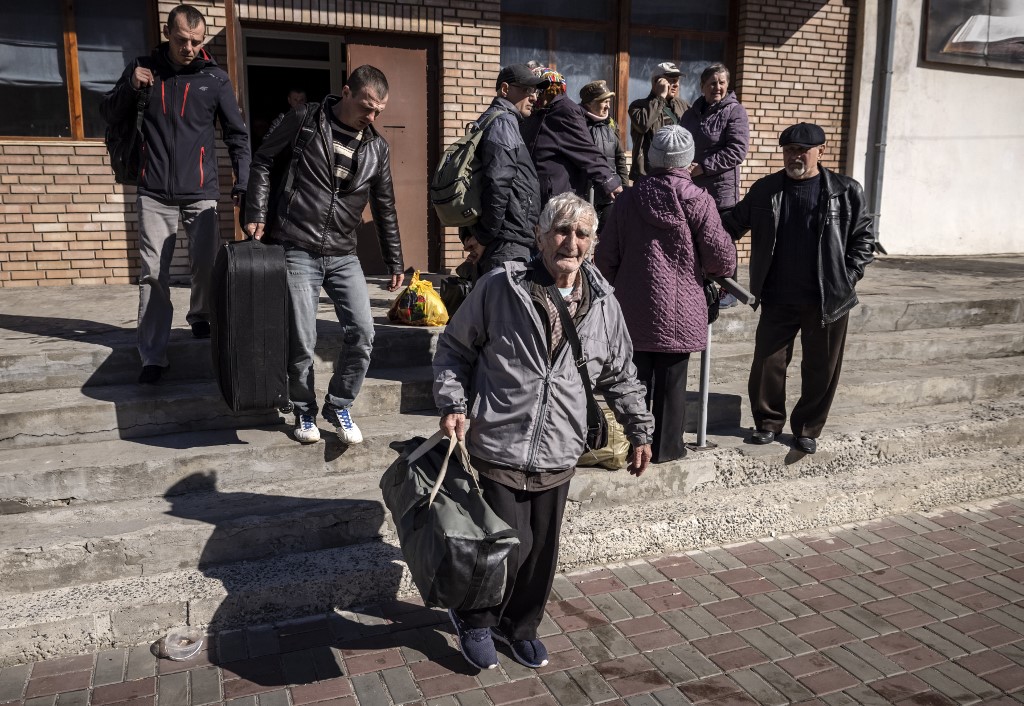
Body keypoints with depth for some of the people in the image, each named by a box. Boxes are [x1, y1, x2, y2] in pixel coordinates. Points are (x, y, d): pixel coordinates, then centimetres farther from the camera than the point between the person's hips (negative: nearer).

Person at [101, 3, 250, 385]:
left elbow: (237, 134, 6)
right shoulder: (143, 67, 6)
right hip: (154, 193, 1)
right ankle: (153, 356, 3)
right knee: (153, 274, -2)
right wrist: (130, 87, -8)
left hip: (201, 192, 0)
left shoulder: (214, 77, 3)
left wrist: (243, 182, -4)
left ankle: (200, 316, 32)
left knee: (206, 266, 0)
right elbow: (110, 114, 12)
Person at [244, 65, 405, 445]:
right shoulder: (305, 120, -4)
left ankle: (339, 406, 16)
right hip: (298, 252, -3)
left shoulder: (377, 148, 6)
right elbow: (263, 161, 4)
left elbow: (384, 208, 13)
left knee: (362, 334, -6)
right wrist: (257, 214, -5)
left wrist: (395, 262, 14)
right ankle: (304, 411, 22)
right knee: (302, 342, -2)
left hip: (343, 256, 4)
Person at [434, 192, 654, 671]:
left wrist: (640, 430, 17)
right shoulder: (499, 288, -7)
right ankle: (474, 619, 30)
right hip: (497, 448, -4)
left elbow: (620, 376, 16)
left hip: (558, 456, 4)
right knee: (512, 546, -1)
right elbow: (453, 348, 2)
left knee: (543, 550, 14)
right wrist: (452, 404, -9)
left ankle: (520, 625, 42)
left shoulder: (603, 304, 4)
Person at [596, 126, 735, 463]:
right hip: (678, 311, -2)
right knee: (671, 381, 9)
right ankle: (666, 446, 18)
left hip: (633, 308, 3)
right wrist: (703, 268, 15)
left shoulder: (628, 199, 0)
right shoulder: (697, 201, -9)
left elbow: (605, 258, 2)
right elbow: (723, 260, -8)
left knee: (636, 376, 12)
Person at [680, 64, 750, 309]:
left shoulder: (734, 111, -7)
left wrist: (703, 166, -19)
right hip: (693, 187, 5)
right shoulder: (691, 113, 10)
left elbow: (737, 151, -16)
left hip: (722, 189, -5)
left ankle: (729, 291, 15)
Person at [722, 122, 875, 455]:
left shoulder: (846, 191, 0)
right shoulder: (765, 189, 4)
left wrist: (849, 276, -6)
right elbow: (733, 224, 10)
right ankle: (768, 422, 25)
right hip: (777, 299, 1)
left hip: (829, 299, -1)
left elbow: (864, 237, 3)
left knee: (822, 369, 8)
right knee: (767, 364, 4)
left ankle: (807, 429, 26)